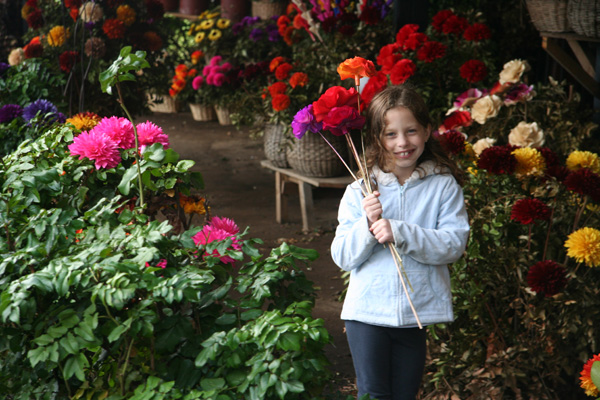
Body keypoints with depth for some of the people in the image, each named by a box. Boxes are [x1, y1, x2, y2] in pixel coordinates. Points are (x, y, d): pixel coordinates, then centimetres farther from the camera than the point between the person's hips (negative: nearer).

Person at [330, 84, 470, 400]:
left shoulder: (444, 185, -3)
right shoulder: (360, 191, -1)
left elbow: (455, 243, -13)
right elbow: (343, 257, -2)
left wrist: (400, 232, -24)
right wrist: (367, 226, -20)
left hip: (418, 311, 0)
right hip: (367, 312, 0)